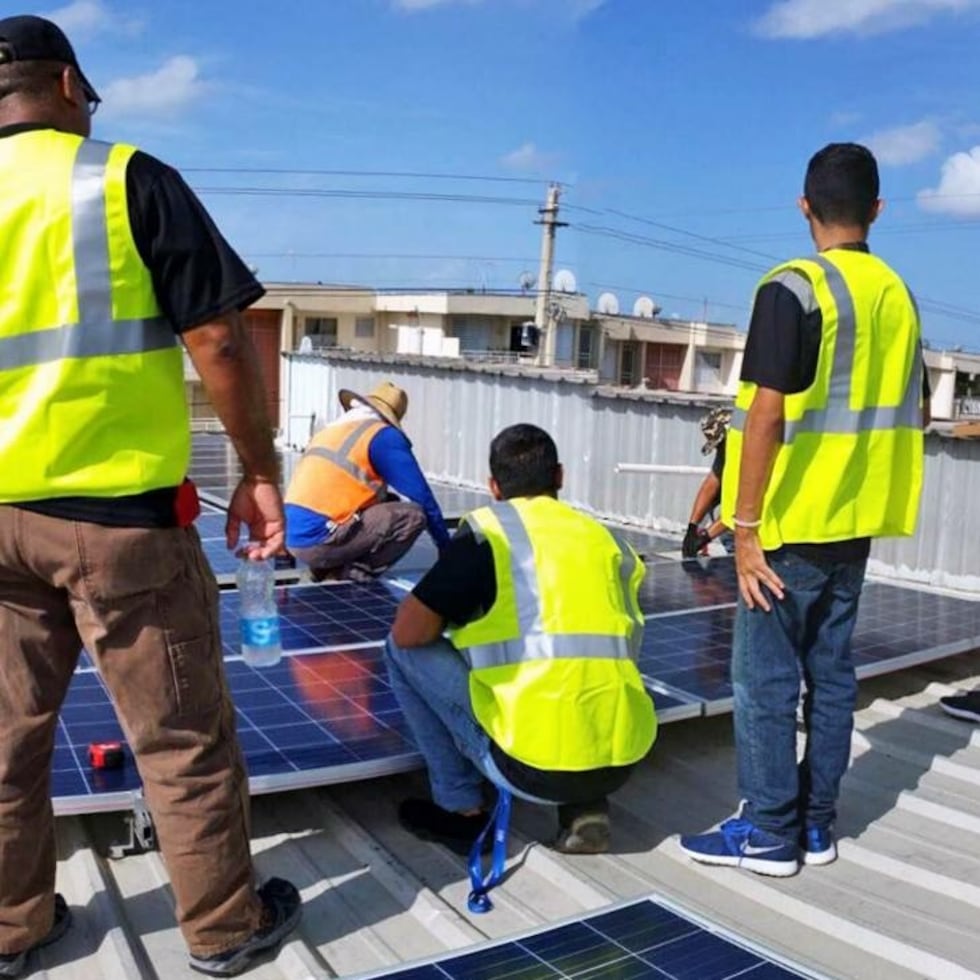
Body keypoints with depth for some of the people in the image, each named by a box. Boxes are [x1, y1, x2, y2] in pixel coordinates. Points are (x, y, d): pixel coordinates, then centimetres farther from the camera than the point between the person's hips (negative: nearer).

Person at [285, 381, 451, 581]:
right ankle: (351, 573, -4)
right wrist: (446, 545, 11)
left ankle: (326, 568, 11)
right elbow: (421, 495, 0)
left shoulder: (329, 430, 22)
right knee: (413, 514, -2)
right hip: (319, 539, -8)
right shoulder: (383, 435, -1)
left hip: (294, 537, 8)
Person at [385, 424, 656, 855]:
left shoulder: (487, 530, 0)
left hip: (535, 764, -5)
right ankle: (585, 810, 16)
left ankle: (460, 811, 15)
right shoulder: (606, 539, 15)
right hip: (621, 761, 6)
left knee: (404, 650, 10)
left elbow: (408, 632, -2)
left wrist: (452, 616, 21)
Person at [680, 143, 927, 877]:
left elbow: (767, 414, -18)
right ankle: (814, 824, 22)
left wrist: (747, 525, -15)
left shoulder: (795, 287, -12)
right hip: (853, 521, 7)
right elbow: (915, 414, 15)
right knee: (832, 670, 13)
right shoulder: (899, 295, 9)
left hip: (793, 521, -7)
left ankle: (768, 833, 11)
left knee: (767, 676, 2)